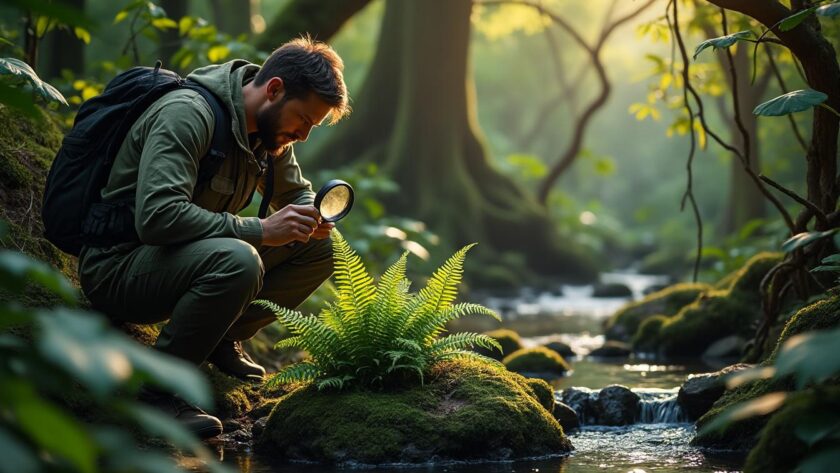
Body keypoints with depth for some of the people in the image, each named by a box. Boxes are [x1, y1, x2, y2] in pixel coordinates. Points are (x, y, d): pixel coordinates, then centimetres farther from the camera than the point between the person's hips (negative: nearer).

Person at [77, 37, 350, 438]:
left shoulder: (270, 129, 3)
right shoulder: (187, 114, -24)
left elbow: (296, 193, 19)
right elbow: (157, 217, -35)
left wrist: (313, 215, -7)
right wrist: (260, 230, -32)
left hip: (190, 257, 9)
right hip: (117, 265, -9)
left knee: (319, 248, 0)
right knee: (238, 261, -38)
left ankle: (223, 340, 7)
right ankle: (159, 386, -20)